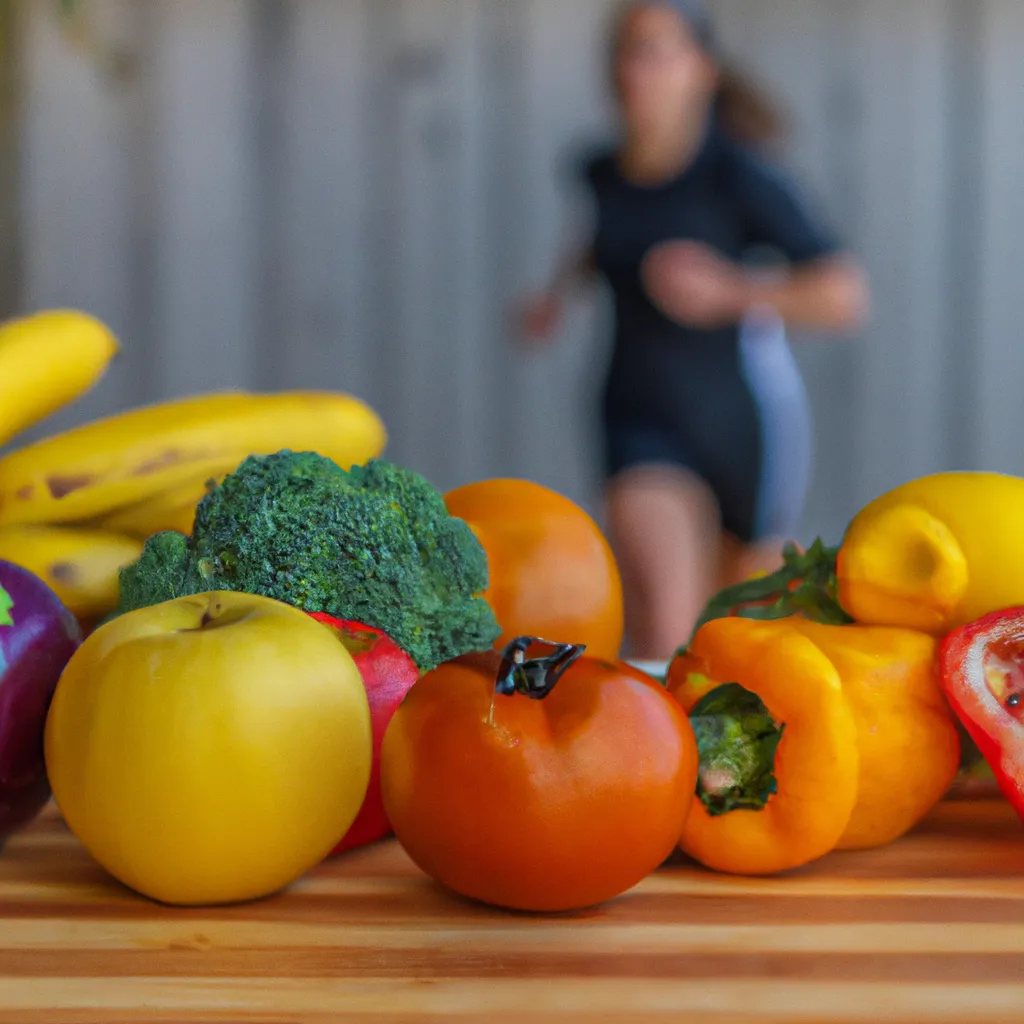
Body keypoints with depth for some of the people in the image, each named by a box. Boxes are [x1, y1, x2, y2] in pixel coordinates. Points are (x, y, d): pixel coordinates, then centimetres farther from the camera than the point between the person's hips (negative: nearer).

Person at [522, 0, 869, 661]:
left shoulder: (741, 174, -17)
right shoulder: (604, 173, -2)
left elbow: (846, 297, -20)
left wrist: (730, 291, -30)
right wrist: (565, 285, 7)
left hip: (744, 422, -2)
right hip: (646, 418, 2)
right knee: (663, 629, -20)